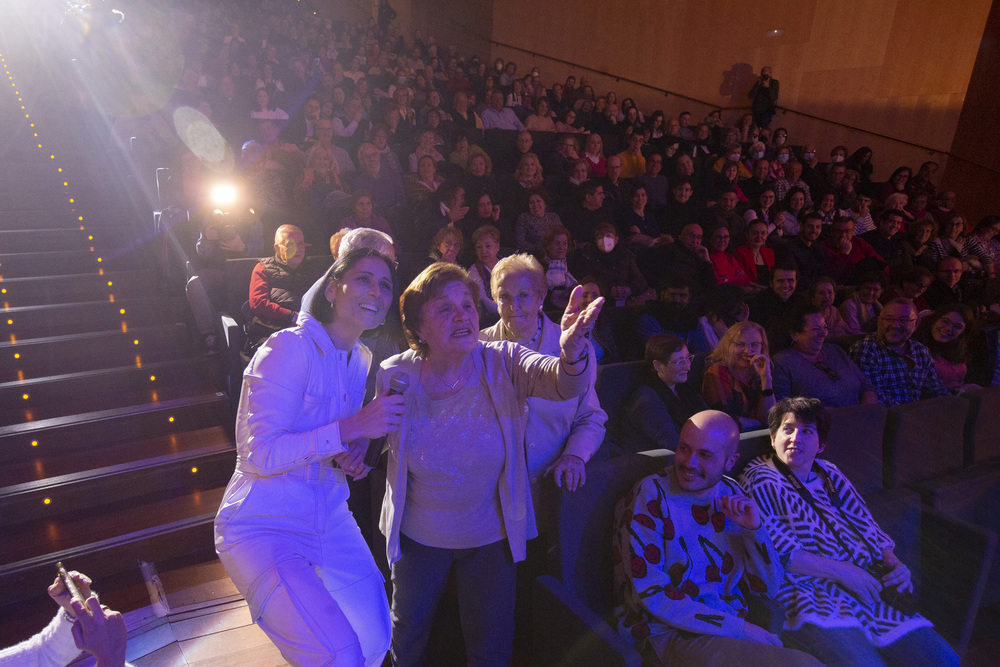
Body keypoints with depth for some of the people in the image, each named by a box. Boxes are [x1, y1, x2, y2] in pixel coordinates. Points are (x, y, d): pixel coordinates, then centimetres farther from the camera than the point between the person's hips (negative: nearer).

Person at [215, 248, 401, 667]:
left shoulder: (362, 360, 5)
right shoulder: (290, 347, -18)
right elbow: (258, 454, -23)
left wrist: (353, 456, -4)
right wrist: (350, 428, -28)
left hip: (329, 518, 7)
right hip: (263, 527, -7)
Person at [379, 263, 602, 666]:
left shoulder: (503, 363, -20)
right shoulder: (396, 375, -17)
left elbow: (563, 384, -39)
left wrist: (572, 353, -61)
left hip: (491, 536, -1)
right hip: (417, 535, 1)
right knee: (407, 635, 26)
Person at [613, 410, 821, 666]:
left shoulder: (733, 495, 7)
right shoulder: (651, 495, -10)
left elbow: (768, 588, 9)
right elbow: (651, 594, -16)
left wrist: (754, 528, -8)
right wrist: (740, 628, -15)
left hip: (736, 629, 6)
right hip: (670, 634, -6)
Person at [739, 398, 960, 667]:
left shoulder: (829, 474, 20)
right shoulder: (759, 481, -3)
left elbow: (866, 526, 19)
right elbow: (779, 552, -13)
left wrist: (893, 564, 0)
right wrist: (843, 572, -14)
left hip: (867, 590, 7)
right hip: (810, 596, -7)